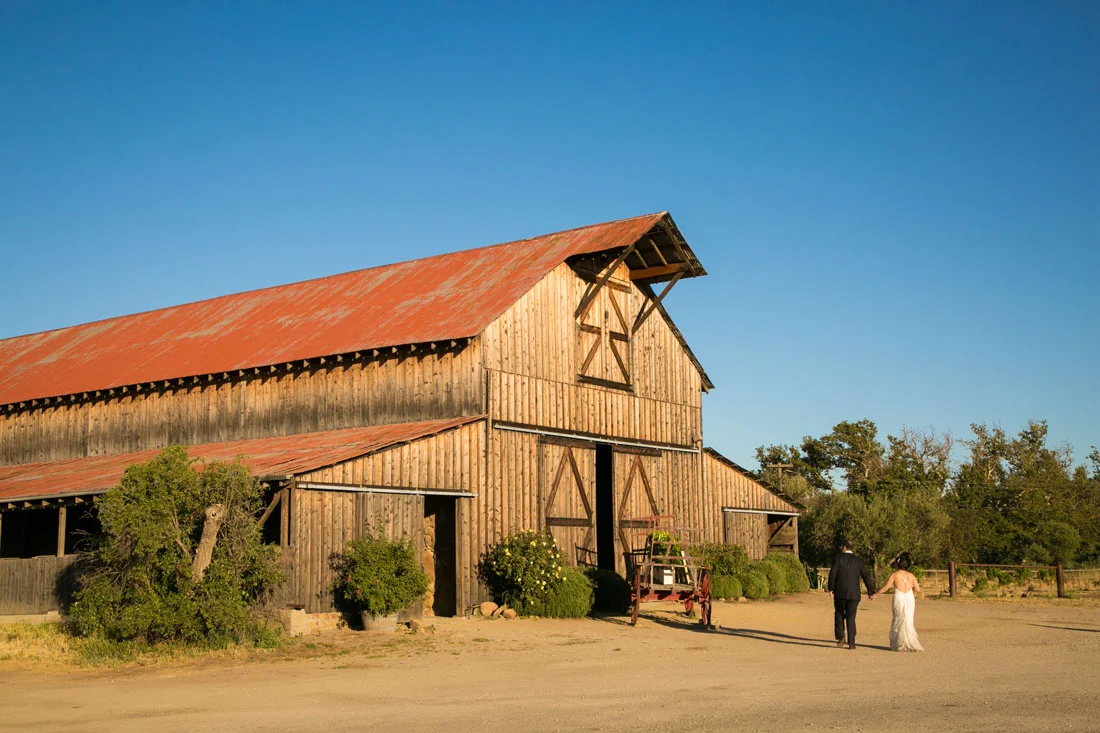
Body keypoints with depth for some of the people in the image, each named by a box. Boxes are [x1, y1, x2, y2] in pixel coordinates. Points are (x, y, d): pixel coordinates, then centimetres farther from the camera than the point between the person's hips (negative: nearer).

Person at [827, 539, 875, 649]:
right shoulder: (859, 561, 5)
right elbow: (866, 577, 5)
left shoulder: (838, 559, -2)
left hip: (839, 593, -1)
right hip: (853, 594, 2)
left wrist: (831, 589, -2)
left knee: (839, 614, 15)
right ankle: (851, 643, 0)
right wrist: (870, 592, 11)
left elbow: (832, 574, -9)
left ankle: (840, 637, 1)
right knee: (851, 618, 4)